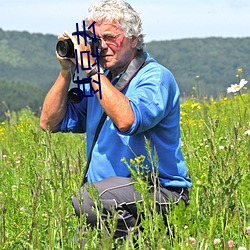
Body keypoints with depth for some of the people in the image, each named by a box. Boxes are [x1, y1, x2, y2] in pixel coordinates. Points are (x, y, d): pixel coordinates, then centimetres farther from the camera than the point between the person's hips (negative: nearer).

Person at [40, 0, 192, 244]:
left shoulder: (156, 78, -8)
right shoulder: (98, 80, 15)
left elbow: (126, 121, -28)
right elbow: (50, 123, 13)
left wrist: (91, 68, -22)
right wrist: (66, 71, 3)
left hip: (160, 192, -6)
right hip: (111, 191, 7)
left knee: (87, 199, -32)